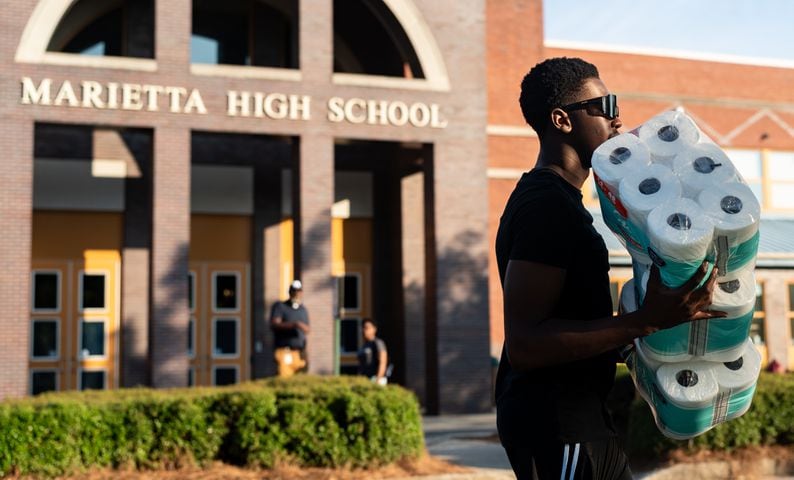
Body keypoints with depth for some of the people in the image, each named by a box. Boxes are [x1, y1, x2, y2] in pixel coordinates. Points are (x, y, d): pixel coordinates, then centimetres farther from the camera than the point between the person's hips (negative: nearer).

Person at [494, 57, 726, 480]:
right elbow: (523, 343, -26)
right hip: (554, 426, -10)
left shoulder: (554, 198, 14)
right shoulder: (547, 206, -19)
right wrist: (647, 321, -29)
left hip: (579, 416, 10)